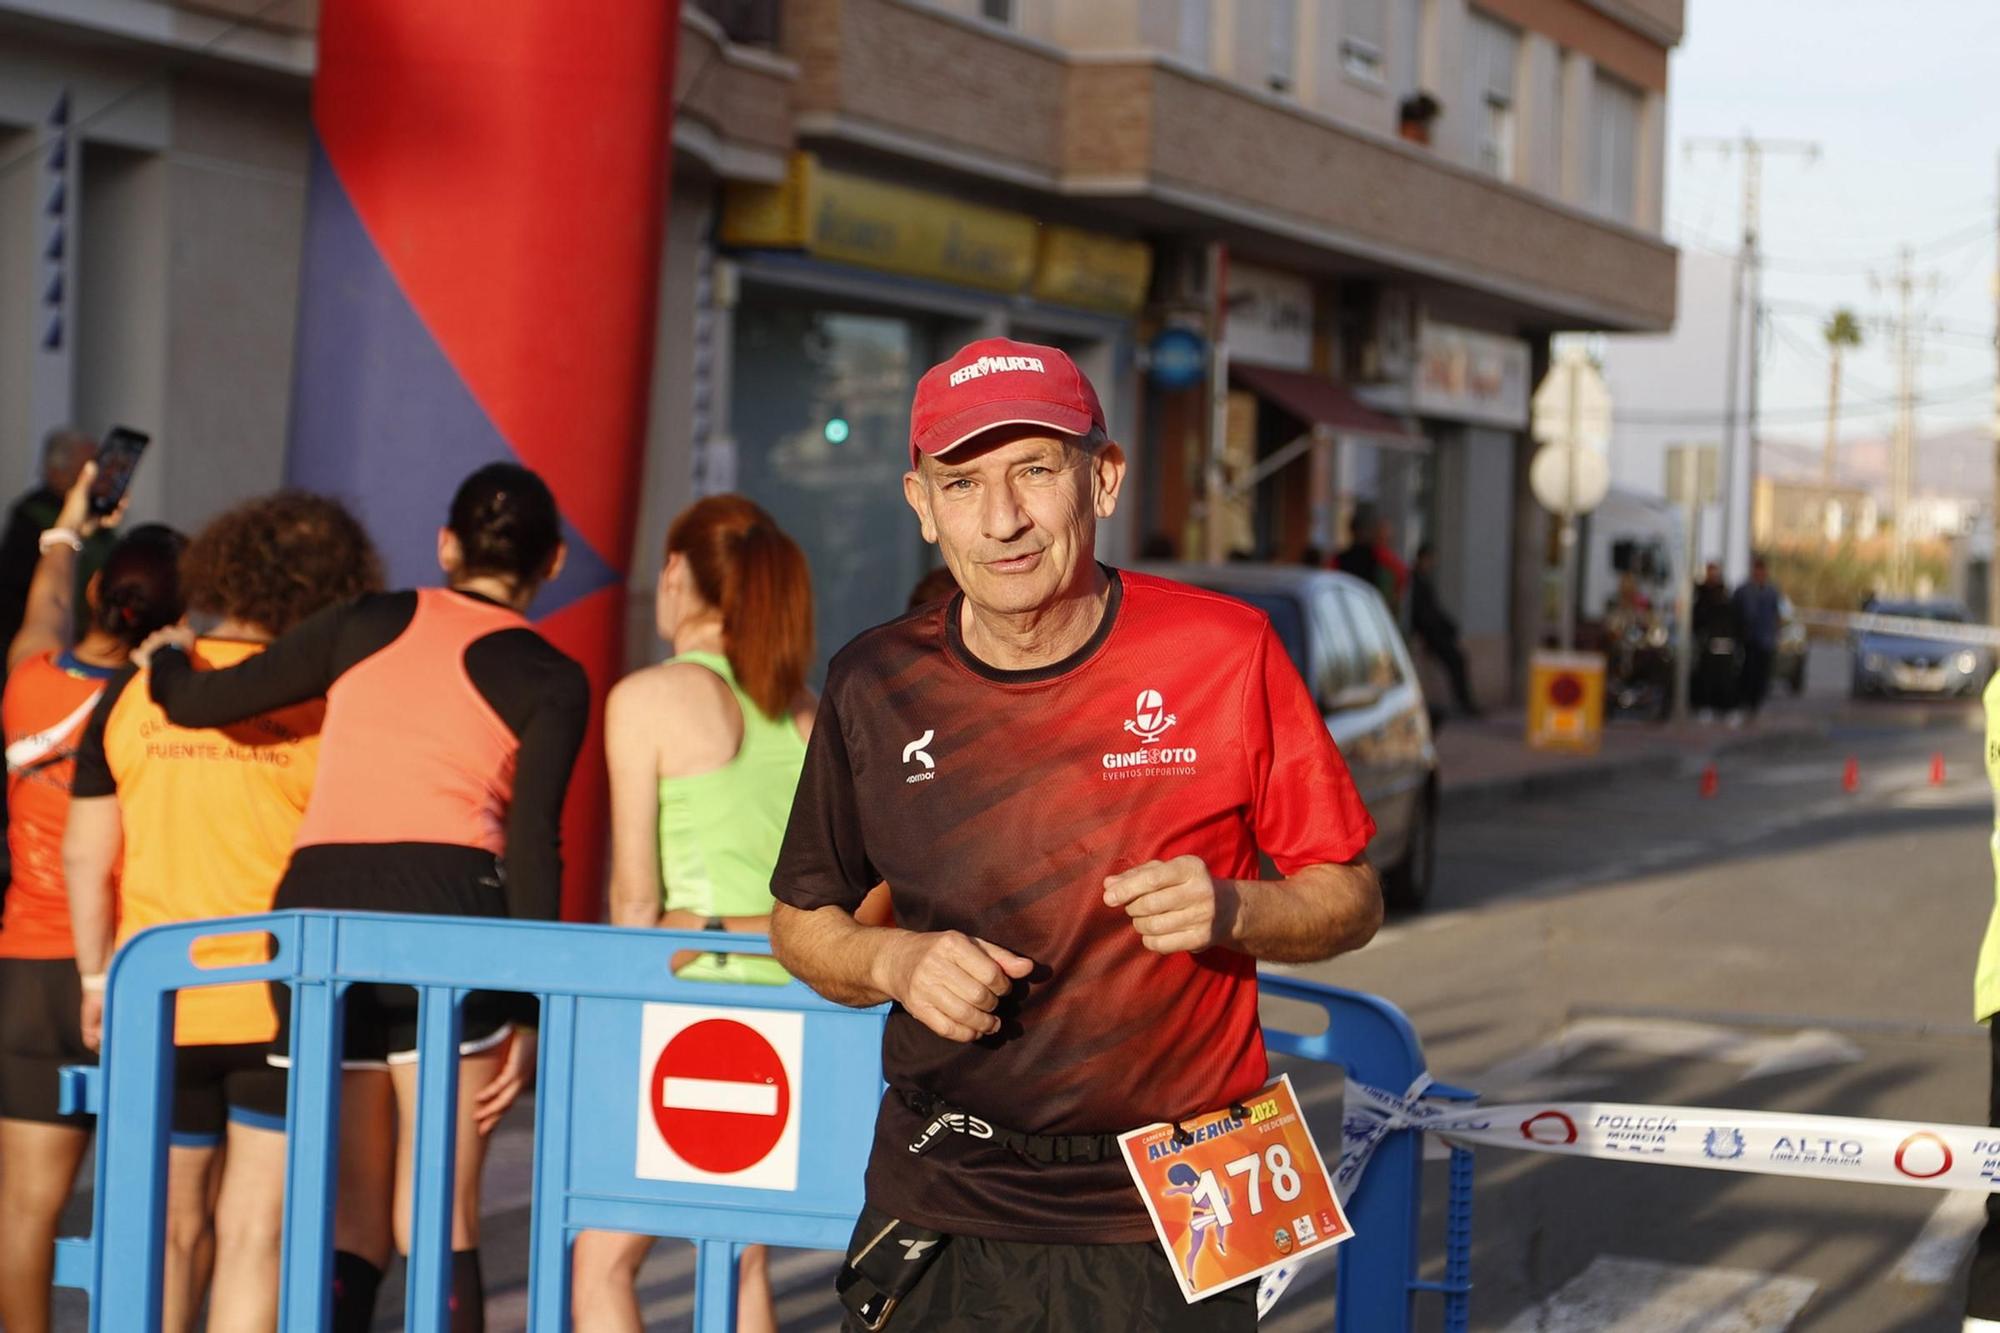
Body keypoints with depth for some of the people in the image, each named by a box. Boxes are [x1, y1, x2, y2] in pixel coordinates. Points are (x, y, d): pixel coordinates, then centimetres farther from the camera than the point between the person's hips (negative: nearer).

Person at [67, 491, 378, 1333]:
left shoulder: (133, 693, 1)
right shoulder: (320, 704, -8)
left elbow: (85, 854, 3)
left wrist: (97, 978, 13)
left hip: (160, 1007, 3)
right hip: (285, 1004, -3)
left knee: (173, 1232, 16)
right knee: (255, 1233, 1)